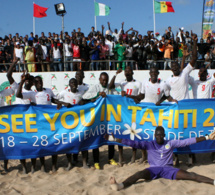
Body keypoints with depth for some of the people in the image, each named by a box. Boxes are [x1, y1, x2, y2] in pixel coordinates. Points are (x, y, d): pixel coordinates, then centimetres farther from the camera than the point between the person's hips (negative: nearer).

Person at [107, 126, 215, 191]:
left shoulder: (171, 143, 12)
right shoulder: (149, 144, 10)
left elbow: (187, 141, 9)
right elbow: (134, 143, 1)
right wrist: (116, 139, -10)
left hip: (168, 169, 1)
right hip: (154, 169, -1)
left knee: (190, 175, -22)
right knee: (139, 174, -34)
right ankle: (120, 185, -57)